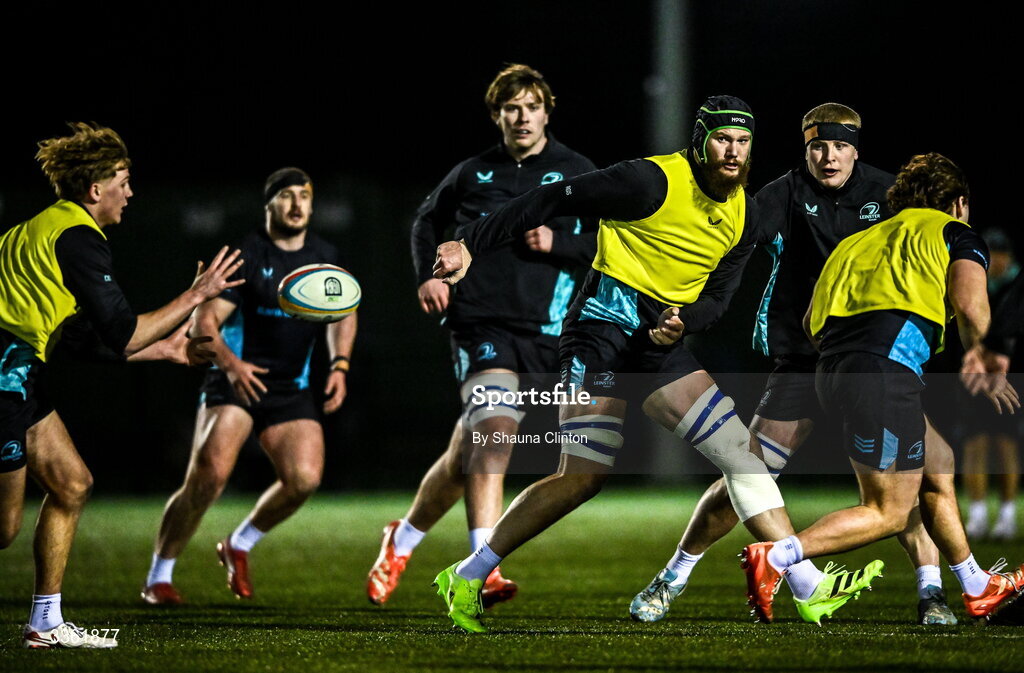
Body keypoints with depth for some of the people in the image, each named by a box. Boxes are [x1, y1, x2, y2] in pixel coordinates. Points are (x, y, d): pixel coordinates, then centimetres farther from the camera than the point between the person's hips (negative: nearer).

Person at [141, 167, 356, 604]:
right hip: (235, 383, -4)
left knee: (304, 478, -16)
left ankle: (239, 546, 12)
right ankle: (159, 576, -4)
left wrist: (339, 364, 9)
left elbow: (343, 313, 25)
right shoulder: (245, 254, -7)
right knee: (209, 476, -21)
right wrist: (230, 363, -29)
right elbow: (205, 320, -12)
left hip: (291, 389, 4)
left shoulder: (326, 258, 9)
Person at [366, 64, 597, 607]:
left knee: (467, 454, 4)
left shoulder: (576, 174, 9)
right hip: (479, 323, -1)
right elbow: (428, 221, 28)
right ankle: (483, 569, -29)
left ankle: (404, 538, 28)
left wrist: (558, 243, -11)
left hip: (541, 333, 1)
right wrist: (427, 274, 11)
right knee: (495, 430, -24)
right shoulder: (473, 174, 13)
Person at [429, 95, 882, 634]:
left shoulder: (743, 216, 10)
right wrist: (470, 244, -13)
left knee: (741, 452, -2)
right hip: (605, 321, -7)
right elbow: (552, 201, -11)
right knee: (582, 478, -13)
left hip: (662, 342, 7)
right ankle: (466, 578, -4)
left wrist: (683, 322, -12)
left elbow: (716, 298, 12)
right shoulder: (655, 181, -13)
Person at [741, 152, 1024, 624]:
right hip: (886, 368, -8)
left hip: (832, 369, 8)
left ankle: (977, 589, 29)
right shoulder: (955, 233, 12)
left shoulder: (860, 241, 29)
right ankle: (776, 557, -15)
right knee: (889, 512, -1)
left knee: (932, 471, 22)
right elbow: (970, 306, -6)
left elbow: (810, 323, 22)